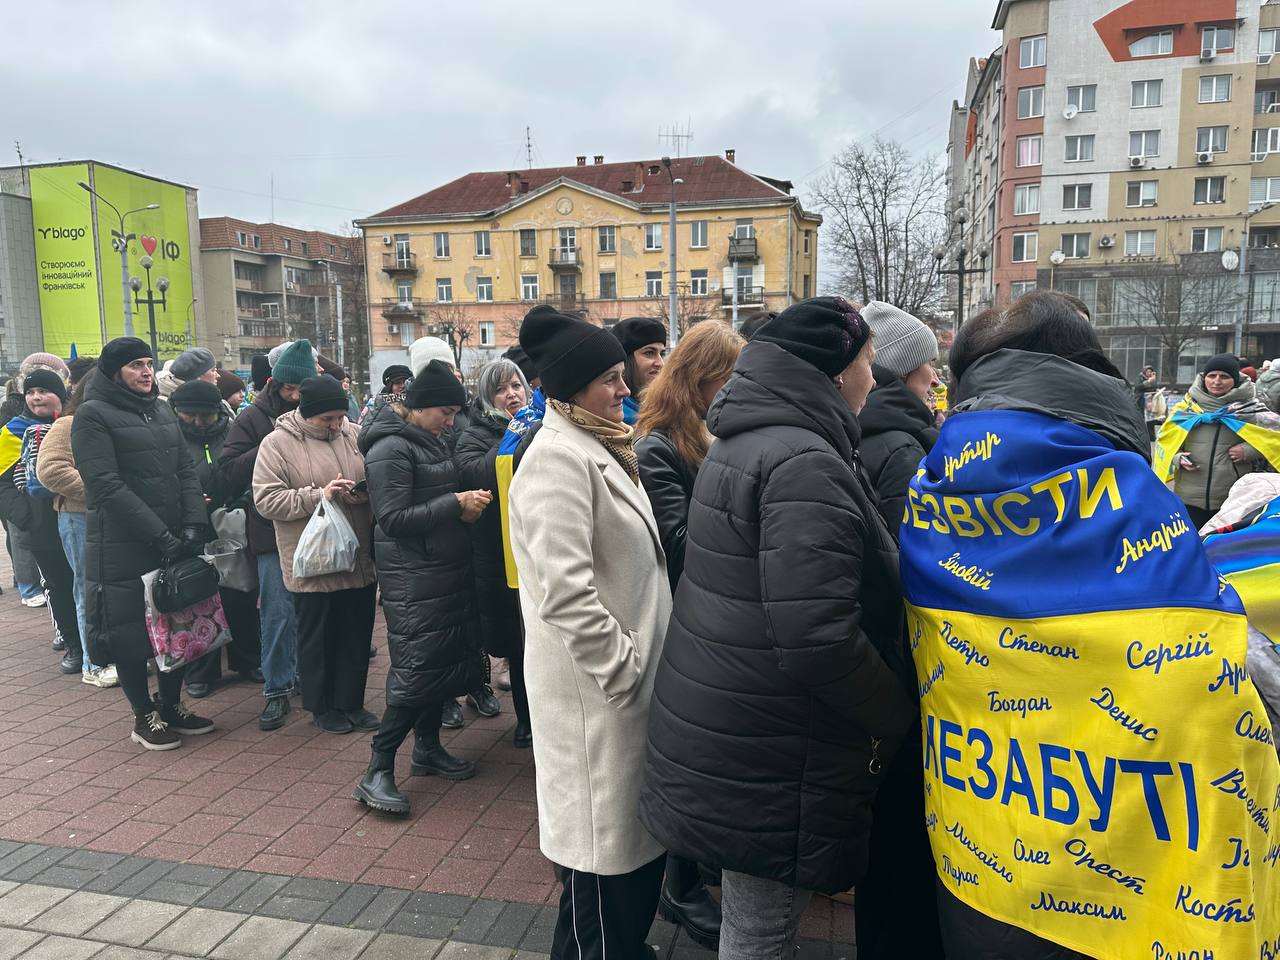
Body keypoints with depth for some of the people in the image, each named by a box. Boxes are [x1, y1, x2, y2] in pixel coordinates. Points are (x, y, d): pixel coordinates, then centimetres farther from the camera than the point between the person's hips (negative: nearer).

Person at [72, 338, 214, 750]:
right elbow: (107, 485, -16)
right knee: (129, 630, 5)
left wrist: (193, 524, -8)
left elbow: (186, 471, 8)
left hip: (175, 541, 6)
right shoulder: (92, 415, -7)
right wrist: (160, 535, -20)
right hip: (122, 546, -6)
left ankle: (172, 706, 27)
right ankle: (144, 717, 20)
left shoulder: (162, 411, 12)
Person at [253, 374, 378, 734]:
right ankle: (322, 707, 28)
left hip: (360, 558, 4)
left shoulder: (355, 435, 5)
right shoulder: (277, 444, -6)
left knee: (357, 636, 13)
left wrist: (367, 494, -9)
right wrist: (319, 496, -20)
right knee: (318, 638, 10)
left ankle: (351, 702, 30)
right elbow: (266, 500, -12)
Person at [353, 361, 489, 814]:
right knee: (417, 670, -9)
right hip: (413, 577, -9)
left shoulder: (430, 440, 12)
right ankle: (377, 772, 1)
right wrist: (456, 504, -21)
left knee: (446, 662, 14)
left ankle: (428, 749, 29)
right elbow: (394, 518, -21)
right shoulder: (390, 448, -15)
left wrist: (466, 505, 1)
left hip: (446, 571, 9)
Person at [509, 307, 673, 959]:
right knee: (606, 846, 5)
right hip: (597, 689, -10)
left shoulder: (599, 448, 13)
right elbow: (565, 593, -26)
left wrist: (641, 662, 16)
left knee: (639, 831, 21)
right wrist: (623, 670, -18)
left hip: (629, 676, 10)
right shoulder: (558, 457, -18)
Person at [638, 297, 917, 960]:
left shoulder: (744, 442, 10)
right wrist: (895, 716, -11)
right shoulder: (805, 463, -22)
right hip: (768, 762, -9)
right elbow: (819, 641, -28)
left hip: (723, 730, 10)